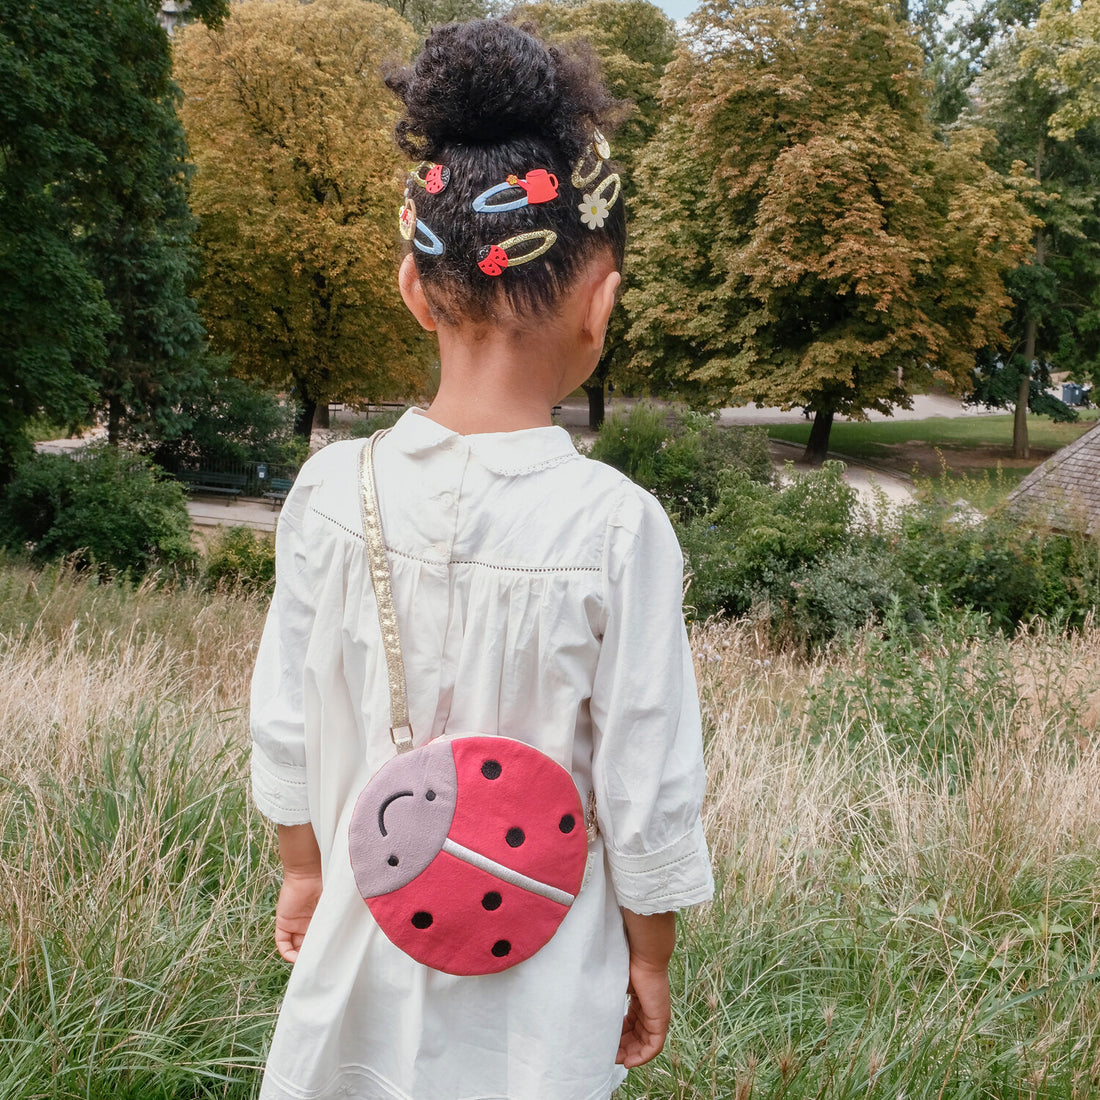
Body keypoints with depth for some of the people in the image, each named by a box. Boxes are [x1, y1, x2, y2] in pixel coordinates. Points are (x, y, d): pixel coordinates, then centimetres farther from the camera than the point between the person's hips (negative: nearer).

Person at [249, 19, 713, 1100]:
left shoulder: (332, 490, -13)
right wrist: (649, 962, 3)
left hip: (366, 937, 2)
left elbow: (285, 730, -2)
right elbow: (649, 797, -14)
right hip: (540, 996, -2)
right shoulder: (616, 527, -22)